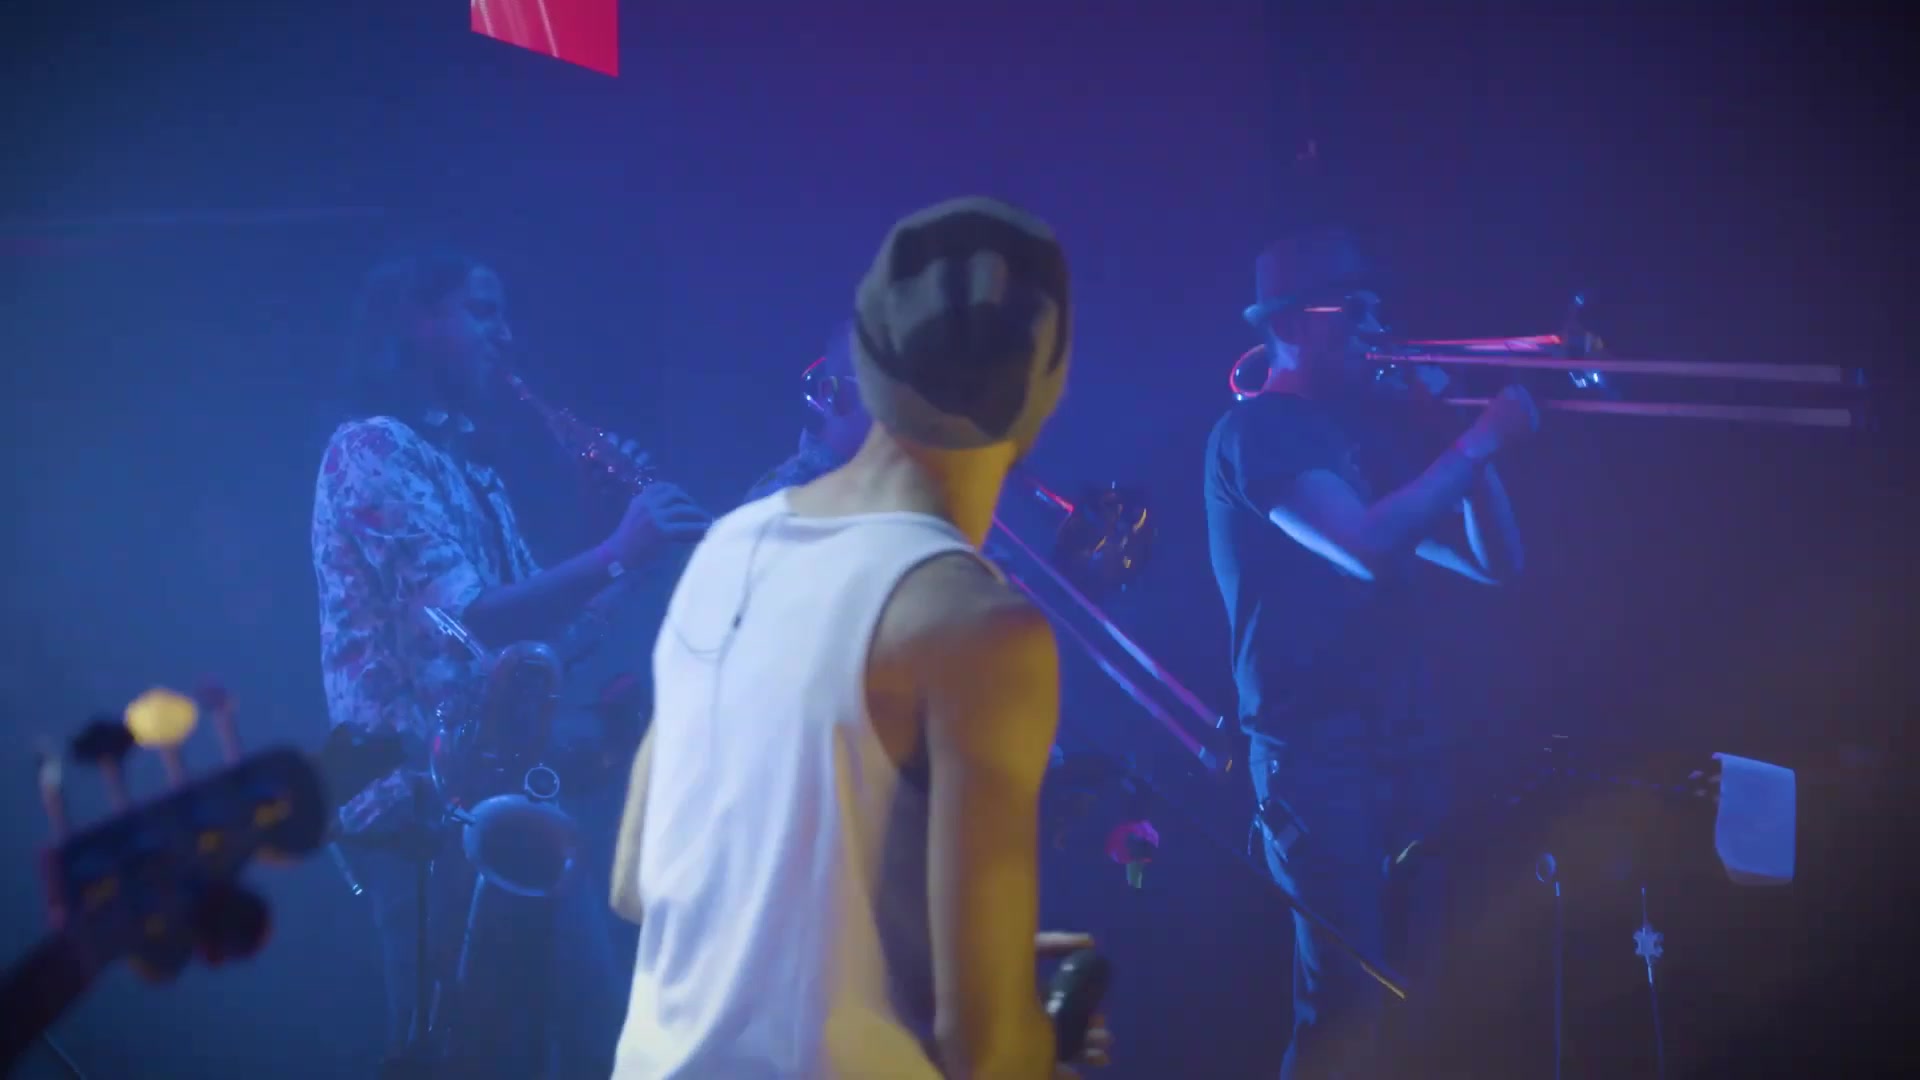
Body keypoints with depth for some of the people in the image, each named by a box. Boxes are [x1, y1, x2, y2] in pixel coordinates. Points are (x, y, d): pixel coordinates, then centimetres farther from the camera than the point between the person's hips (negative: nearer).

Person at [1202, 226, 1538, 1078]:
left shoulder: (1371, 423, 16)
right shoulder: (1257, 432, -8)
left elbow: (1495, 561, 15)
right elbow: (1368, 546, -24)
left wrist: (1463, 437, 5)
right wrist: (1479, 443, -17)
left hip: (1405, 742, 8)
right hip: (1314, 751, -8)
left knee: (1429, 984, 8)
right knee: (1347, 1002, -10)